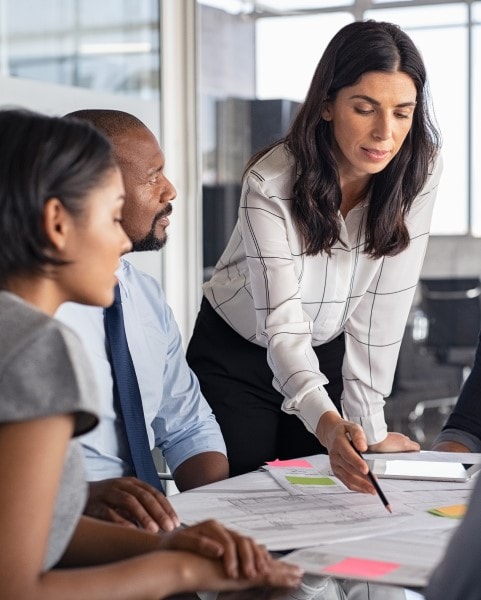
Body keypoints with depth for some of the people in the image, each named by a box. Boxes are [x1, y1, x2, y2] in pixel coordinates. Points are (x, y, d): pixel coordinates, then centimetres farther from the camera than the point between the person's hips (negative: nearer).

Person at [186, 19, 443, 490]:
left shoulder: (420, 170, -18)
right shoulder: (271, 183, -29)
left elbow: (384, 306, -16)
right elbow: (282, 323, -34)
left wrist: (370, 426, -18)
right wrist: (328, 425, -50)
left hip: (329, 354, 3)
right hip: (236, 357, -3)